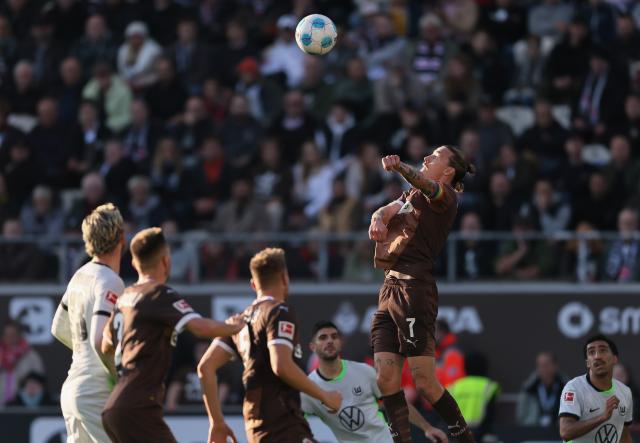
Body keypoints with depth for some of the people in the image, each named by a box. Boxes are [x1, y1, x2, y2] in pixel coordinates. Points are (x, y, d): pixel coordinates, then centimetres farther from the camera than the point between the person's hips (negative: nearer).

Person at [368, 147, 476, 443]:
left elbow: (426, 186, -24)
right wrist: (379, 220, -20)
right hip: (390, 288, 8)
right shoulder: (411, 196, 23)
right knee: (387, 380, -1)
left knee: (425, 382, -11)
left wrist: (399, 168, -46)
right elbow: (388, 210, 6)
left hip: (415, 289, -8)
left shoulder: (445, 197, -2)